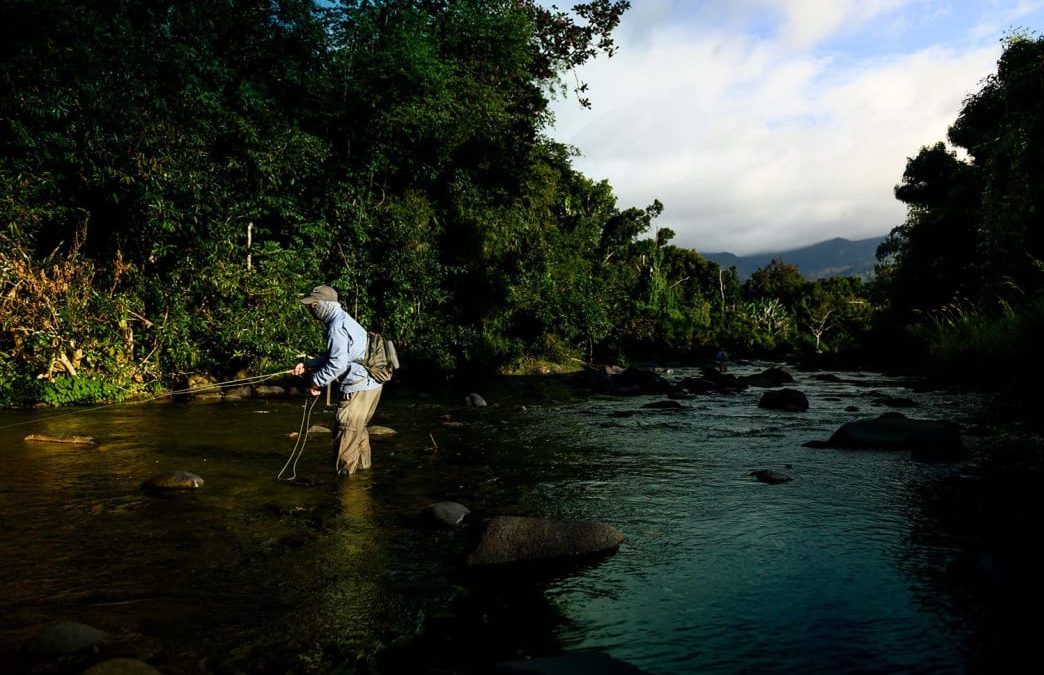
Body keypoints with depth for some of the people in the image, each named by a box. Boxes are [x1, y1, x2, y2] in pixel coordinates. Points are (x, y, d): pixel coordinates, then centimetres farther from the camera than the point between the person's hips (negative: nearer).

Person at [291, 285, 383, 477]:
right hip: (370, 383, 11)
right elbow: (332, 355, 21)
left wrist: (317, 381, -12)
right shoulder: (343, 320, 15)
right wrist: (307, 365, 13)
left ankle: (345, 475, 4)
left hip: (358, 387, -11)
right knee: (358, 430, 24)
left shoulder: (337, 327, -18)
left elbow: (337, 363, -24)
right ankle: (363, 468, 36)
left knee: (346, 434, -3)